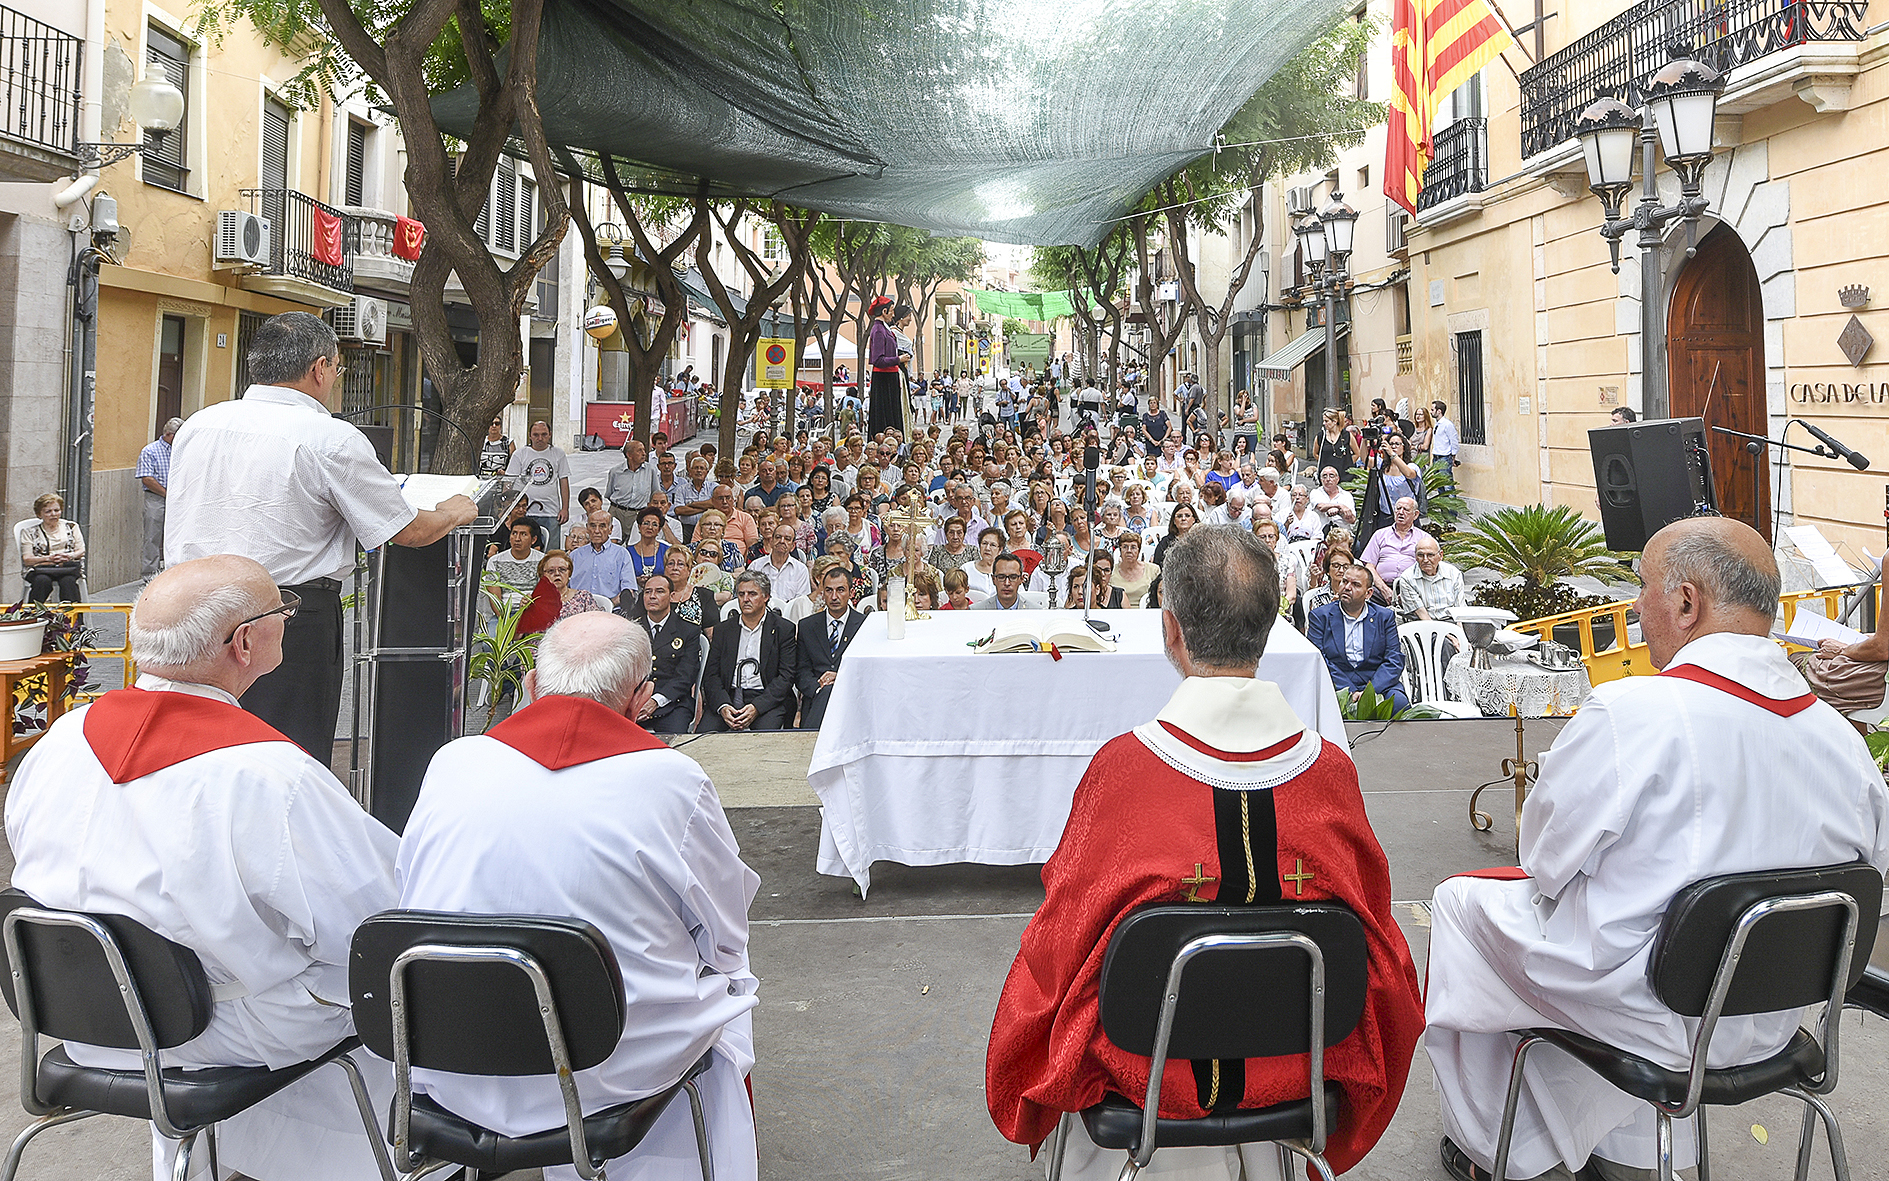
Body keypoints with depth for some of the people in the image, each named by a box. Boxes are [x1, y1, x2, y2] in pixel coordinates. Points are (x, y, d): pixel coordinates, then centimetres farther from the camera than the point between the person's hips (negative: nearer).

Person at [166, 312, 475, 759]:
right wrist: (452, 512, 16)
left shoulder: (197, 424, 8)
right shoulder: (332, 438, -11)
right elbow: (409, 531, -3)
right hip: (291, 622, -6)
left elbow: (176, 532, 19)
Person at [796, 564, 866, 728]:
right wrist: (818, 690, -11)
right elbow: (802, 671, 9)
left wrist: (841, 675, -13)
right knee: (827, 691, -35)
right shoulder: (807, 626, 16)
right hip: (816, 697, 2)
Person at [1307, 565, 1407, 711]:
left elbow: (1395, 661, 2)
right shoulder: (1320, 616, 8)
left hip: (1377, 684, 2)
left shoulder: (1385, 616, 13)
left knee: (1399, 702, -29)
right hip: (1336, 686, -2)